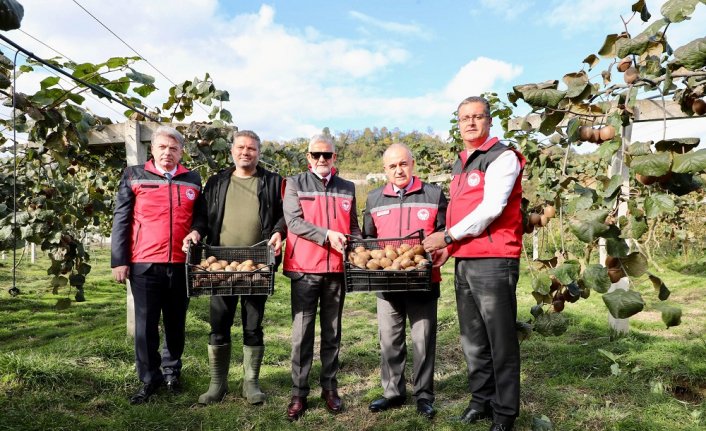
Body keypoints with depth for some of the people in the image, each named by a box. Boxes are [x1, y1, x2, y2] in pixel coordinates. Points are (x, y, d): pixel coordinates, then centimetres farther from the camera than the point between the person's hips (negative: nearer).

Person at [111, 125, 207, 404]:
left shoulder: (193, 180, 10)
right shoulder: (133, 177, 4)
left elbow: (200, 218, 16)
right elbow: (121, 221, 2)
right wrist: (119, 261, -3)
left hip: (181, 264, 2)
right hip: (144, 265, -2)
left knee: (176, 323, 13)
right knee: (145, 325, 4)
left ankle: (171, 371, 31)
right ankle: (149, 380, 18)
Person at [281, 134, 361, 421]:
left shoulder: (347, 189, 13)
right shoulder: (295, 184, 4)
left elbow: (353, 226, 16)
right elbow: (293, 221, -8)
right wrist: (326, 235, -18)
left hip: (337, 269, 3)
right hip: (304, 268, -3)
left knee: (332, 332, 11)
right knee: (301, 333, 1)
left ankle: (329, 388, 22)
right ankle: (299, 394, 11)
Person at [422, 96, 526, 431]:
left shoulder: (502, 157, -6)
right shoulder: (460, 164, 19)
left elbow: (491, 209, -16)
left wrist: (448, 235, -12)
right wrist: (447, 244, 10)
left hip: (493, 261, -8)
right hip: (463, 261, 8)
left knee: (500, 341, 1)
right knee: (472, 339, 14)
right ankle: (482, 400, 28)